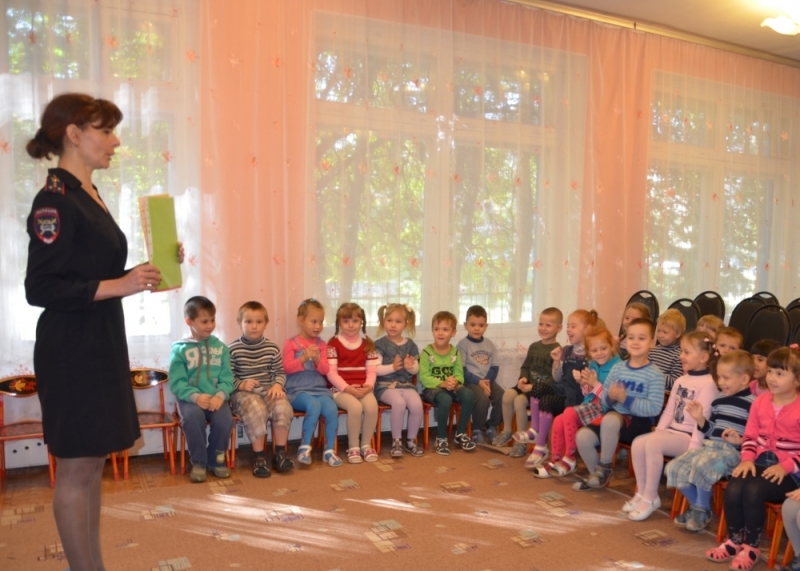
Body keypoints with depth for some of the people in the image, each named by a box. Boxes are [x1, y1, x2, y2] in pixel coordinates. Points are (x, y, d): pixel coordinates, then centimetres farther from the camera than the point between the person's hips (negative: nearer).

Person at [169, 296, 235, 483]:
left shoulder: (220, 347, 8)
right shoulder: (180, 349, -1)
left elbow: (227, 378, 2)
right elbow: (176, 383, -7)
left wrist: (220, 395, -19)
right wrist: (196, 396, -23)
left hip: (216, 398, 2)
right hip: (190, 398, -2)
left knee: (225, 418, -26)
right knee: (193, 416, -33)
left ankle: (217, 460, 1)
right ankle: (198, 462, -10)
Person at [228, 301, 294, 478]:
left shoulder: (272, 348, 7)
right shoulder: (232, 349, -3)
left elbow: (280, 372, 11)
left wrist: (277, 385, -8)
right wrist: (240, 384, -19)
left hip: (268, 390, 3)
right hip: (243, 392, -3)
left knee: (283, 407, -27)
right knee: (257, 410, -34)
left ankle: (280, 452, -10)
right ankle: (259, 456, -18)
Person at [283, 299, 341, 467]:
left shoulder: (321, 344, 12)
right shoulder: (291, 343, 1)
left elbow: (325, 370, 7)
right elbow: (287, 368, -7)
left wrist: (317, 360, -13)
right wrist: (304, 358, -19)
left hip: (319, 389, 4)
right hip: (298, 390, -4)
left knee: (332, 408, -25)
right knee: (314, 404, -34)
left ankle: (329, 450, -8)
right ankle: (304, 447, -16)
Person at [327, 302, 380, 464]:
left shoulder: (367, 344, 12)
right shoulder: (333, 344, 1)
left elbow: (372, 370, 7)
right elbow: (331, 372, -7)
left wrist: (369, 385, -12)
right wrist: (347, 387, -19)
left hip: (362, 388, 3)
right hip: (340, 388, -3)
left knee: (372, 406, -28)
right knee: (355, 407, -32)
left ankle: (366, 445, -7)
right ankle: (353, 447, -12)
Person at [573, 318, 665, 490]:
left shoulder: (655, 374, -9)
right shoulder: (617, 368, 7)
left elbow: (654, 408, -18)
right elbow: (604, 400, 11)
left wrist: (626, 399, -23)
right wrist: (610, 397, -13)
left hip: (639, 423, -5)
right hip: (614, 419, 6)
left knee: (610, 419, -36)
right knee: (582, 436, -16)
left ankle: (605, 467, -11)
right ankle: (596, 475, 13)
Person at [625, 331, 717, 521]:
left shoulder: (708, 383, -11)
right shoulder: (680, 381, 14)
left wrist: (693, 450, -22)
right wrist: (657, 433, 4)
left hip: (688, 436, -7)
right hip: (671, 432, 7)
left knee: (652, 443, -29)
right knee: (638, 443, -15)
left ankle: (650, 497, -16)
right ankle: (642, 492, -2)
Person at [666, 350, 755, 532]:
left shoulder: (751, 403, -7)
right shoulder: (718, 400, 15)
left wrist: (741, 440, -26)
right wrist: (700, 419, 3)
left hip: (732, 451, -8)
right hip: (709, 446, 8)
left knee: (701, 465, -34)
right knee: (674, 467, -8)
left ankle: (702, 511, -7)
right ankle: (697, 505, 15)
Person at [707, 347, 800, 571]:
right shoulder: (760, 401, 7)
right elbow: (750, 436, 10)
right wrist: (747, 458, -6)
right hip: (760, 462, 5)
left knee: (753, 491, -30)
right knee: (733, 489, -22)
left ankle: (752, 546, -8)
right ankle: (734, 540, 0)